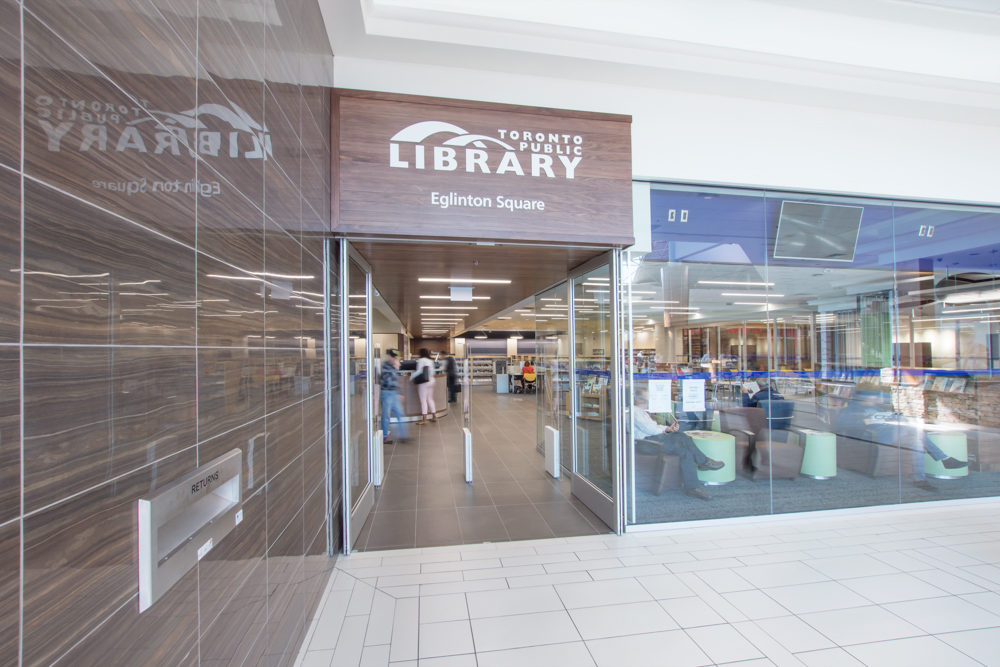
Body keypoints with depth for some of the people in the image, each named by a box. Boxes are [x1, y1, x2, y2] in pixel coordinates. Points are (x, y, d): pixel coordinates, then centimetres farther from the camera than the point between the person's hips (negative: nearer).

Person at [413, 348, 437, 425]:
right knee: (430, 399, 15)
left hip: (423, 382, -8)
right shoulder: (431, 360, 11)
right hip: (431, 381, 8)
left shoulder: (421, 360, -10)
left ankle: (424, 419, -3)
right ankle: (434, 416, 18)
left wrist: (411, 377, -8)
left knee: (423, 400, -4)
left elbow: (419, 371, -17)